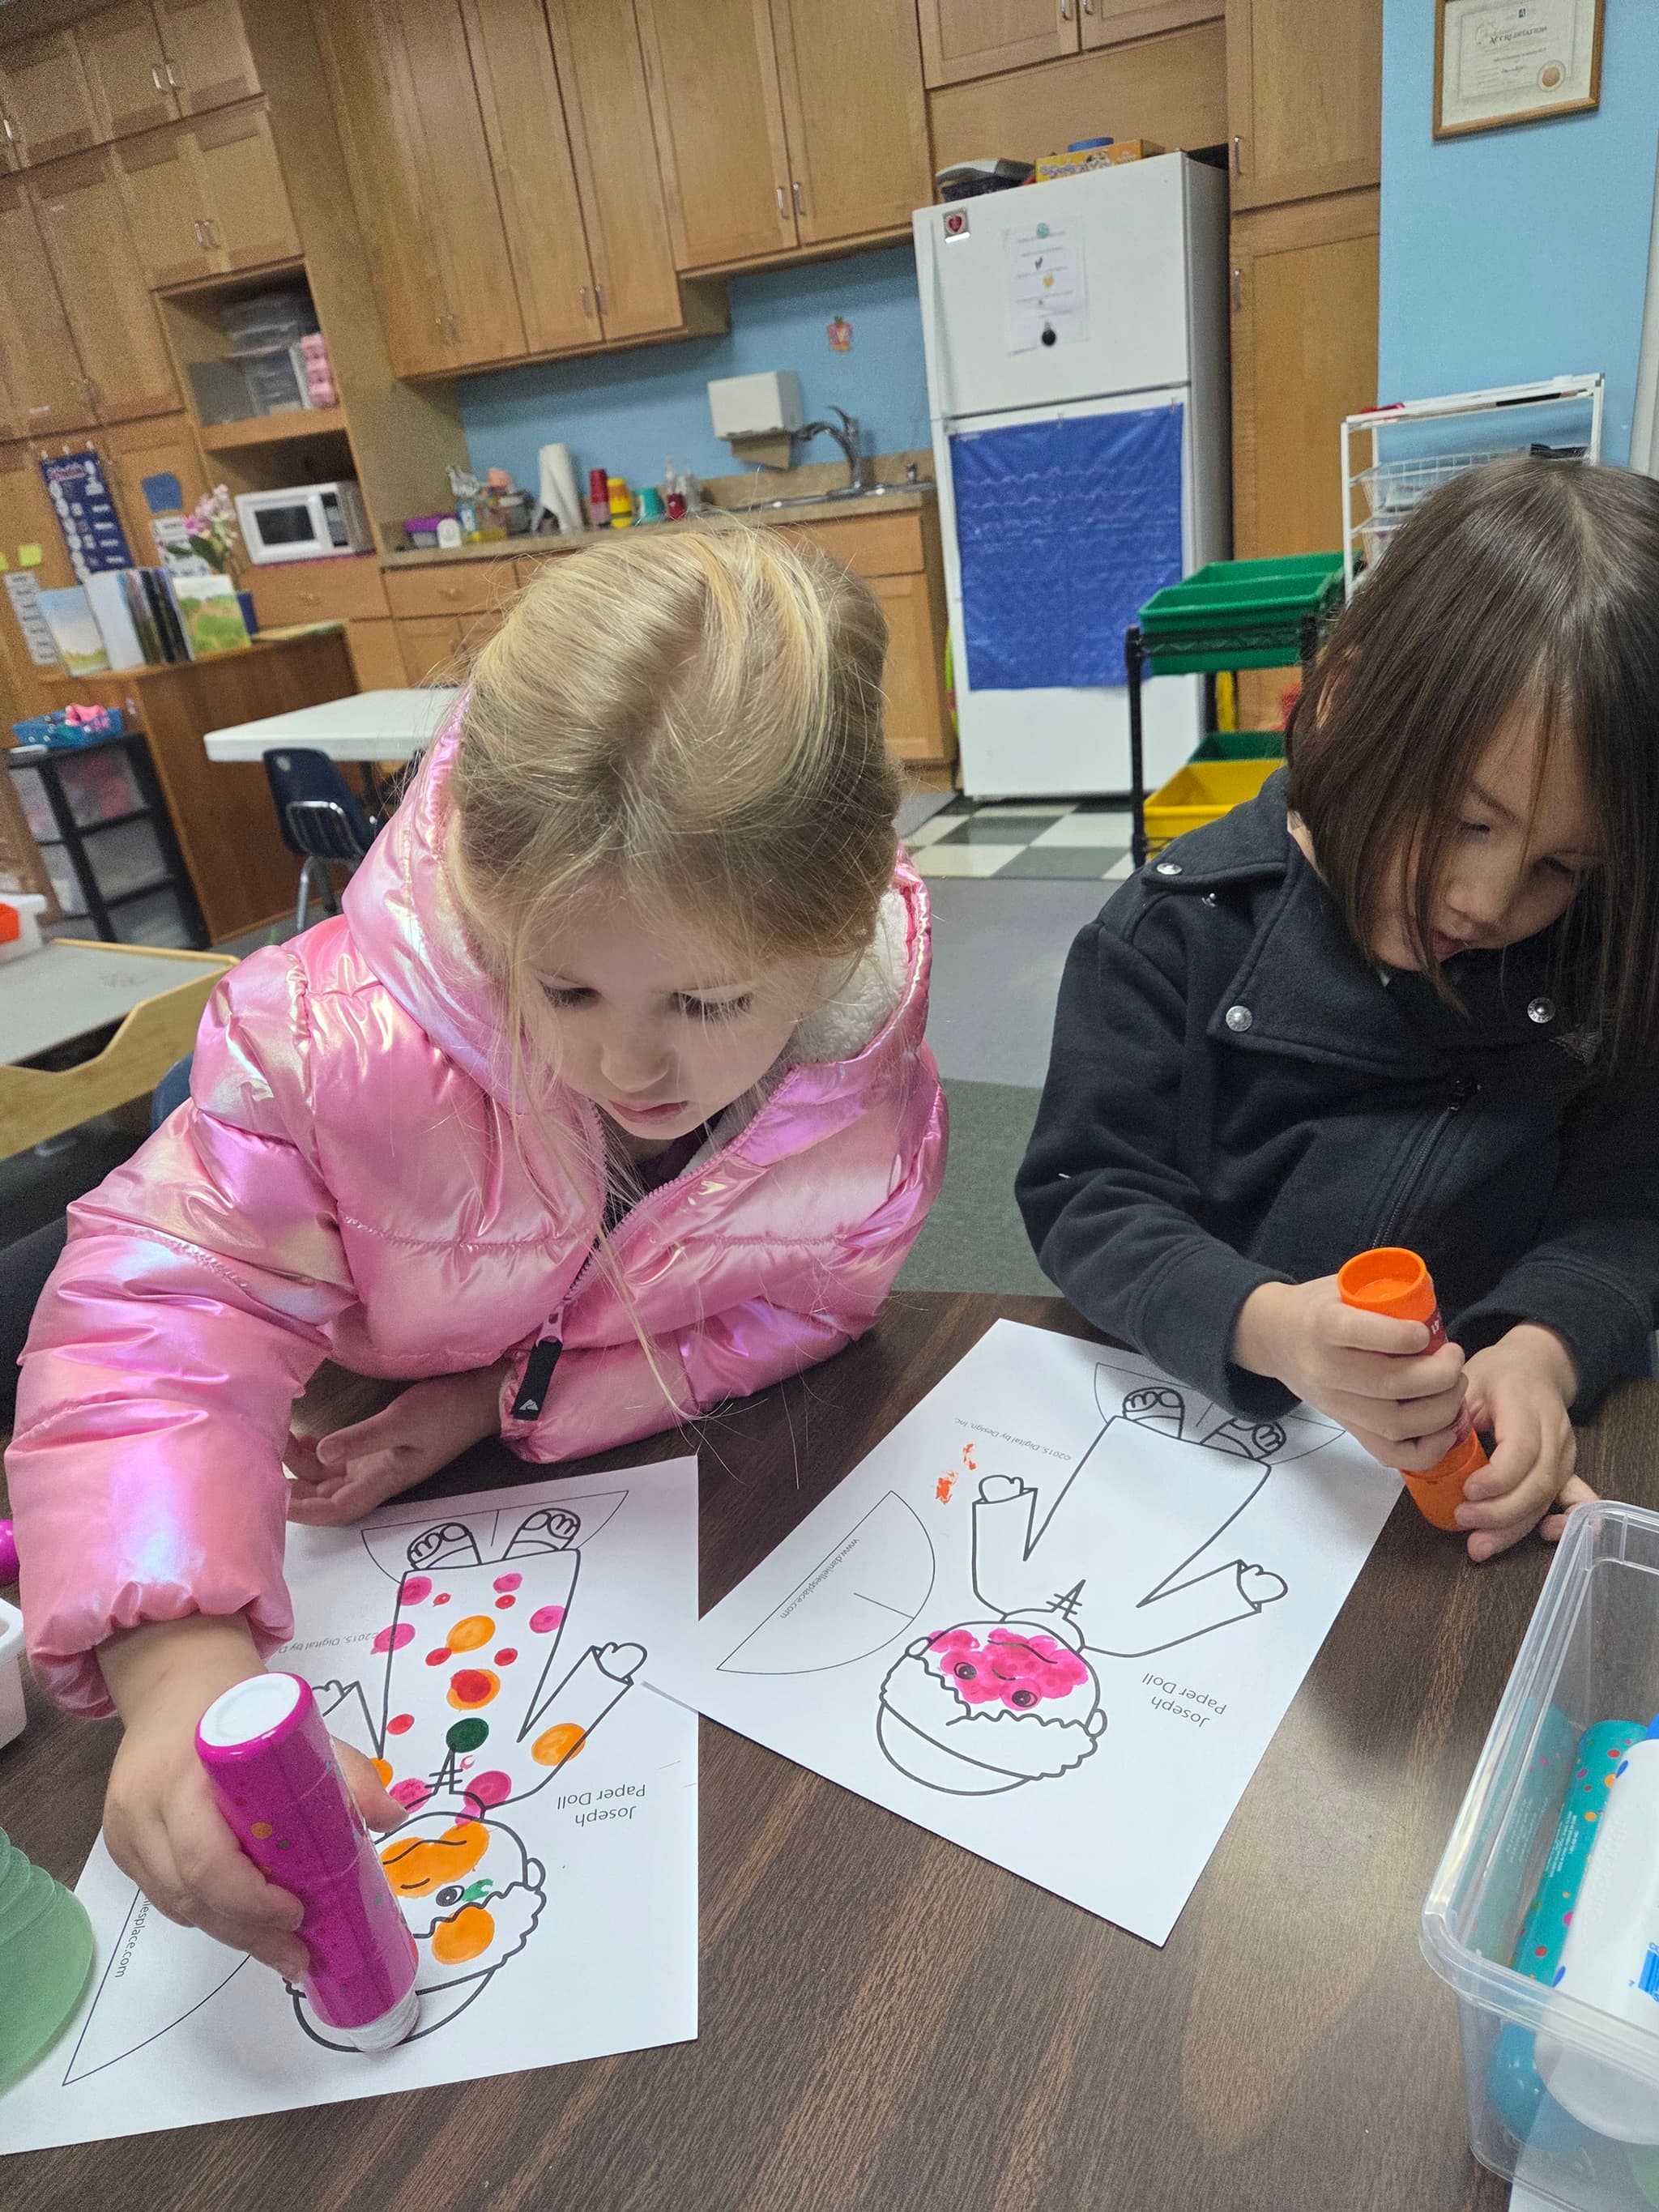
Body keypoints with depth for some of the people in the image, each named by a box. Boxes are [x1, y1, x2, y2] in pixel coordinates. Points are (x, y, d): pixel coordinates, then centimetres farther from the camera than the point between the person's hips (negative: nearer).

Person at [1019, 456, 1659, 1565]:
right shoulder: (1182, 931, -8)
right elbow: (1088, 1197, -10)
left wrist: (1543, 1351, -22)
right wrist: (1268, 1329, -28)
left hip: (1509, 1447, 2)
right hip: (1215, 1420, -1)